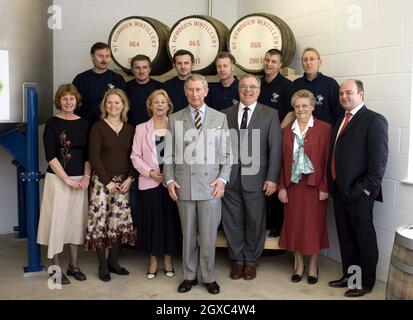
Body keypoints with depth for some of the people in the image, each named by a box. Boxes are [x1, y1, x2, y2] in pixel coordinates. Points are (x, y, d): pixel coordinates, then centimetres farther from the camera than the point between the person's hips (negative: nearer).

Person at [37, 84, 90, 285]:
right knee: (57, 219, -1)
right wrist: (67, 179, -14)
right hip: (57, 178, -4)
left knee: (77, 220, 9)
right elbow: (50, 156, -10)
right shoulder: (52, 123, -4)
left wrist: (86, 176, -3)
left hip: (80, 180, 4)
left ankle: (73, 265, 22)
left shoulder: (83, 124, 8)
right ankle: (56, 268, 12)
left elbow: (87, 154, 10)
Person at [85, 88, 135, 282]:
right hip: (102, 182, -4)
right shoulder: (98, 127, -3)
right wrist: (108, 181, -11)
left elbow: (132, 157, 9)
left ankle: (113, 261, 19)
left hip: (123, 182, 4)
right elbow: (94, 156, -8)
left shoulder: (129, 129, 9)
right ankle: (102, 265, 8)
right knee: (100, 221, -4)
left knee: (120, 222, 6)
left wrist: (129, 179, -4)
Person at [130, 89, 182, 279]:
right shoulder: (141, 129, 7)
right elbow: (135, 156, 3)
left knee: (170, 219, 5)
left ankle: (168, 259, 20)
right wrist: (150, 172, -10)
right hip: (150, 182, 0)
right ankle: (154, 260, 19)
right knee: (152, 220, 4)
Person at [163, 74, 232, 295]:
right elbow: (169, 153, 8)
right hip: (184, 185, 1)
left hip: (210, 185, -1)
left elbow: (226, 153, 6)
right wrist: (169, 179, -1)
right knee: (188, 234, 10)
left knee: (208, 235, 2)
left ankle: (209, 277, 18)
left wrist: (222, 179, -4)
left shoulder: (220, 118, 6)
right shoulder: (175, 119, 8)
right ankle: (189, 276, 23)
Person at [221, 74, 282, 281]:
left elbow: (275, 148, -2)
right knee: (232, 222, 9)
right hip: (230, 177, 2)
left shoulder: (270, 114, 3)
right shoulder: (226, 114, 8)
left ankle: (251, 262, 25)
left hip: (256, 178, -1)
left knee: (255, 222, 8)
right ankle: (237, 260, 26)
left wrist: (272, 178, -8)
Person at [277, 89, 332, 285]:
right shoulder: (287, 130, 8)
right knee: (294, 224, 8)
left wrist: (324, 187, -12)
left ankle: (313, 266, 21)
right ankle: (298, 265, 24)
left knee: (314, 225, 5)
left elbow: (327, 160, -6)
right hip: (292, 184, 3)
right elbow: (282, 160, 6)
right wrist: (281, 187, 1)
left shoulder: (324, 129, -3)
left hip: (314, 184, -3)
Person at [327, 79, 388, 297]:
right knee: (345, 236, 15)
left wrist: (369, 187, -16)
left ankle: (366, 281, 18)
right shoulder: (341, 121, 16)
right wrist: (331, 185, 9)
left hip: (359, 192, -7)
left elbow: (379, 158, -14)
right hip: (339, 190, 7)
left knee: (364, 237, 5)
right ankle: (349, 275, 29)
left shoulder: (374, 120, -8)